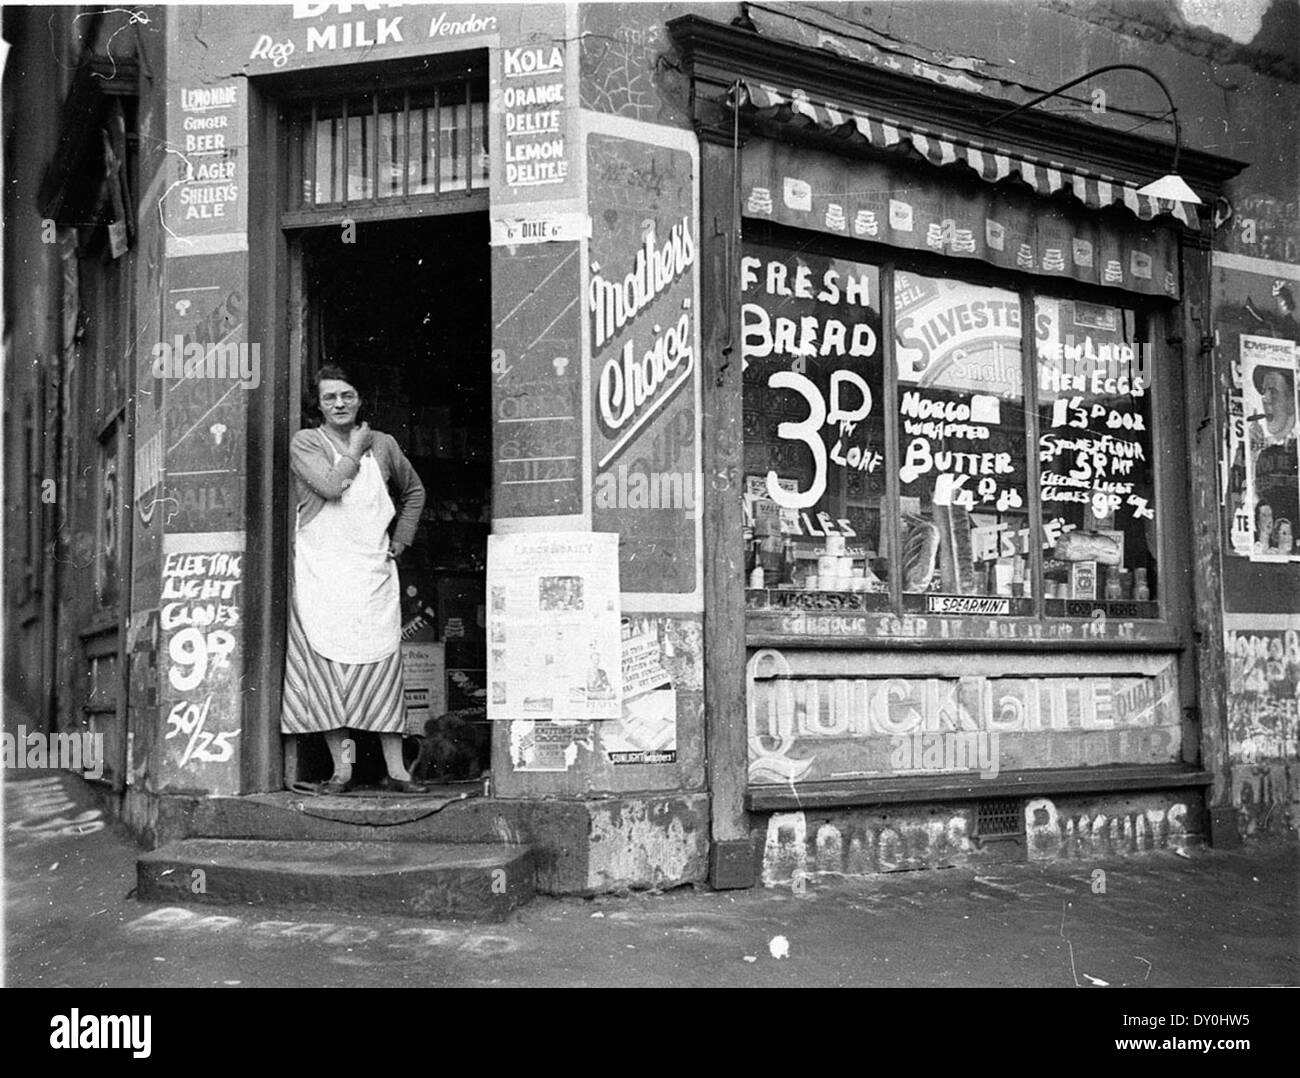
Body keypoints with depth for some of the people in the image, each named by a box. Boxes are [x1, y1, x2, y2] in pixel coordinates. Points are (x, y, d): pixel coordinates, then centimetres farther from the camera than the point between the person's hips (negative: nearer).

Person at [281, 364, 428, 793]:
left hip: (373, 571, 2)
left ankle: (395, 769, 1)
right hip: (320, 570, -2)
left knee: (383, 663, -1)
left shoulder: (383, 444, 13)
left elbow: (414, 491, 27)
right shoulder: (305, 443, 3)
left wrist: (400, 540, 16)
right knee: (327, 665, -3)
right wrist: (355, 450, -2)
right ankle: (341, 767, 3)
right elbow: (330, 485, -16)